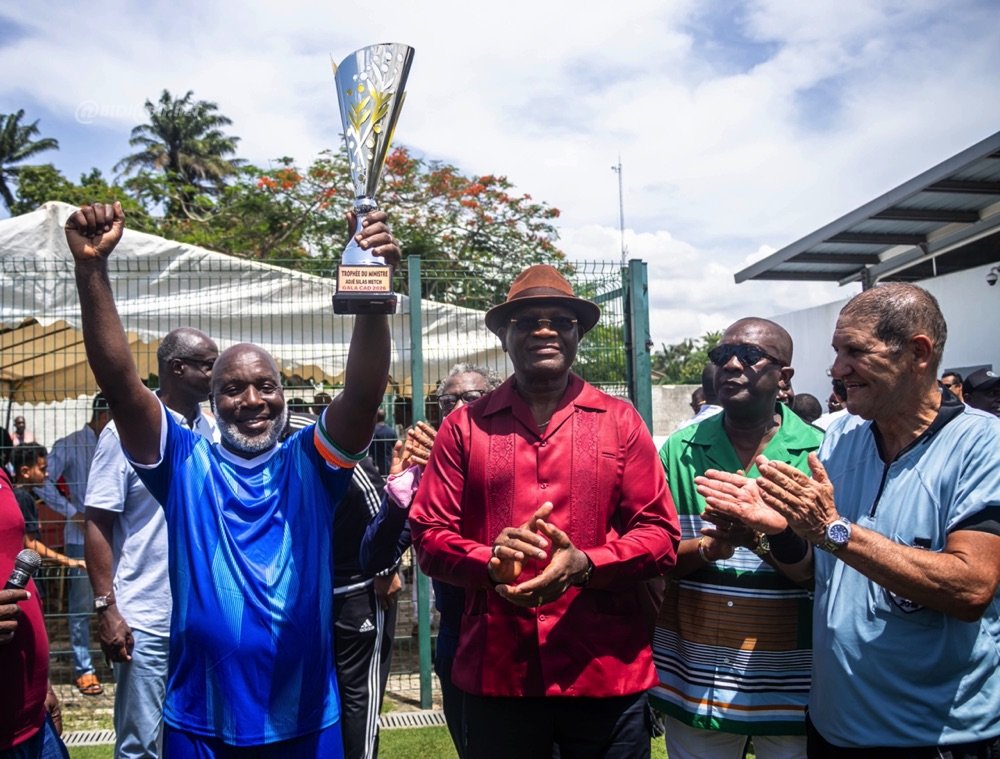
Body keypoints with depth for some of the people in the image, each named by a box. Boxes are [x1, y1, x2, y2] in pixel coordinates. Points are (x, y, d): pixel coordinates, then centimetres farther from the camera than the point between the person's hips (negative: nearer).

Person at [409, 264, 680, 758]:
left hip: (607, 673, 0)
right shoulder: (464, 426, 3)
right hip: (496, 674, 1)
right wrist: (490, 562, -19)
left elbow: (660, 534, -1)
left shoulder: (621, 421, 2)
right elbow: (428, 536, 1)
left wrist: (584, 565, -18)